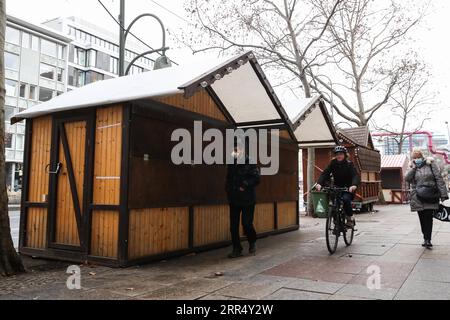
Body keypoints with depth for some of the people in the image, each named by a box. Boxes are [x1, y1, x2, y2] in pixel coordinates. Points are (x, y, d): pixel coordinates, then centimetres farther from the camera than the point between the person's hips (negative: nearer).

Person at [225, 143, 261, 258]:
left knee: (246, 223, -3)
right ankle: (237, 249, 15)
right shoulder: (231, 164, 11)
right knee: (234, 225, 4)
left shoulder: (250, 163, -6)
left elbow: (256, 179, -12)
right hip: (234, 199, 5)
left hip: (247, 199, -5)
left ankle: (252, 243, 26)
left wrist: (244, 185, -19)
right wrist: (228, 190, 7)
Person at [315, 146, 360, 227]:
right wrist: (319, 183, -31)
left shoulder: (349, 164, -9)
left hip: (348, 188, -4)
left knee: (345, 199, -31)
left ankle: (350, 218, -11)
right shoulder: (333, 163, -1)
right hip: (337, 187, 4)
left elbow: (356, 176, -22)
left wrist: (354, 185, -44)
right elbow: (325, 173, -12)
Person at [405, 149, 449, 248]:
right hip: (418, 198, 3)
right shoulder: (413, 168, 10)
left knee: (428, 218, -6)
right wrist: (413, 168, -8)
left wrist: (443, 194, -7)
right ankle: (426, 238, 18)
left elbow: (439, 178, -2)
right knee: (422, 218, 8)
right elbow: (407, 179, -5)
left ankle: (427, 239, -1)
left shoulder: (430, 164, 2)